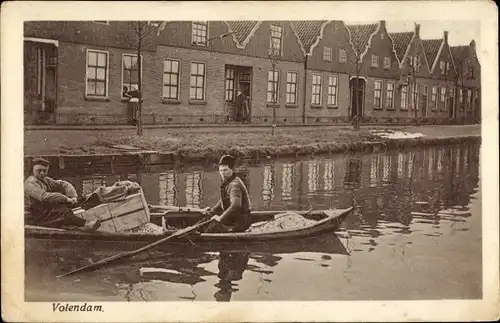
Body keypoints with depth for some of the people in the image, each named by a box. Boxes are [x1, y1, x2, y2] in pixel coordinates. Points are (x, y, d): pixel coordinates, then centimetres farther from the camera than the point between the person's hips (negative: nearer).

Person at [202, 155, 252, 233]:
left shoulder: (235, 185, -22)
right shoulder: (227, 183, 10)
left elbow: (235, 206, -35)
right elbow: (223, 202, 21)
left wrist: (221, 218, -31)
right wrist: (212, 210, 6)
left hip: (239, 223, -10)